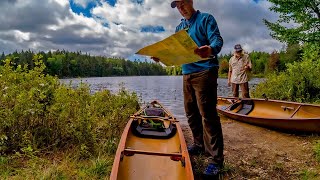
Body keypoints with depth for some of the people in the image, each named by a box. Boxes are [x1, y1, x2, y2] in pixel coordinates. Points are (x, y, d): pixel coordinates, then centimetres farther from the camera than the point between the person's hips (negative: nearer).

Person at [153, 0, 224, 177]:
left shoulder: (205, 18, 1)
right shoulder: (179, 27, 22)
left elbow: (217, 40, -13)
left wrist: (211, 50, -36)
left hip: (204, 71, -7)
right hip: (187, 73, 8)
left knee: (207, 114, -10)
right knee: (191, 112, 12)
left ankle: (215, 158, -3)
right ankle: (199, 144, 29)